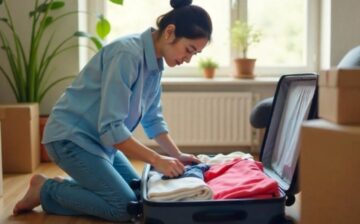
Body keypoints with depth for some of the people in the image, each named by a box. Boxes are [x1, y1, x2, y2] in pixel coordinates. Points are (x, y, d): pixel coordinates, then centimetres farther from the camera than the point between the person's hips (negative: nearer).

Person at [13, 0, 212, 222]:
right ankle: (45, 190, 2)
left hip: (100, 139, 9)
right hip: (71, 136, -9)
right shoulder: (127, 54, -26)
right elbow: (111, 127, -30)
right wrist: (156, 159, -28)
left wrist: (177, 154, -2)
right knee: (126, 206, -13)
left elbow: (153, 119, 9)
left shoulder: (156, 62, 1)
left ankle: (63, 186, 16)